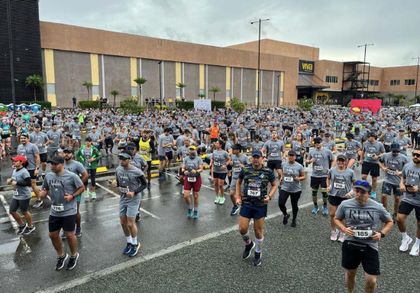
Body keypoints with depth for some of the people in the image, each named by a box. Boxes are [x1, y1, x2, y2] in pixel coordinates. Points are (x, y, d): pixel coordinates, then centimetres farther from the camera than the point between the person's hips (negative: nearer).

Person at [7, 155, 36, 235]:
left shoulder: (24, 172, -22)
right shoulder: (14, 170, 5)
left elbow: (28, 183, -28)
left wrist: (17, 183, -28)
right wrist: (10, 180, 0)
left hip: (24, 196, -9)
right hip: (15, 195, 9)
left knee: (24, 212, 7)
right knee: (12, 211, 13)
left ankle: (30, 227, 29)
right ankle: (22, 225, 34)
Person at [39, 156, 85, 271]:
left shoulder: (71, 176, -16)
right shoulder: (48, 176, 0)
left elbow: (82, 187, -6)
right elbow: (45, 189, 12)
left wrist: (72, 196, -18)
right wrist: (41, 193, -11)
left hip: (69, 211, -5)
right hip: (54, 212, 6)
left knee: (69, 235, 3)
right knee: (53, 235, 13)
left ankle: (74, 255, 30)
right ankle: (61, 255, 38)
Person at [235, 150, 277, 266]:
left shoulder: (268, 171, -7)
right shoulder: (245, 169, -4)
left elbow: (274, 185, 6)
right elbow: (238, 183, 12)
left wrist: (269, 196, -9)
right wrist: (238, 197, 4)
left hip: (261, 205, -1)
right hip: (246, 204, 1)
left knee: (258, 230, 8)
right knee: (242, 229, -1)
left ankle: (258, 253, 32)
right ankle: (249, 244, 33)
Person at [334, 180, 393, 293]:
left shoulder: (378, 207, -10)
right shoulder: (345, 204, -9)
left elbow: (389, 222, 7)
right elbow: (337, 219, 7)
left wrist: (381, 233, -10)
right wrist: (344, 229, -12)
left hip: (370, 246, -1)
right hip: (350, 245, 1)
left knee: (371, 281, 0)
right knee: (350, 273, 19)